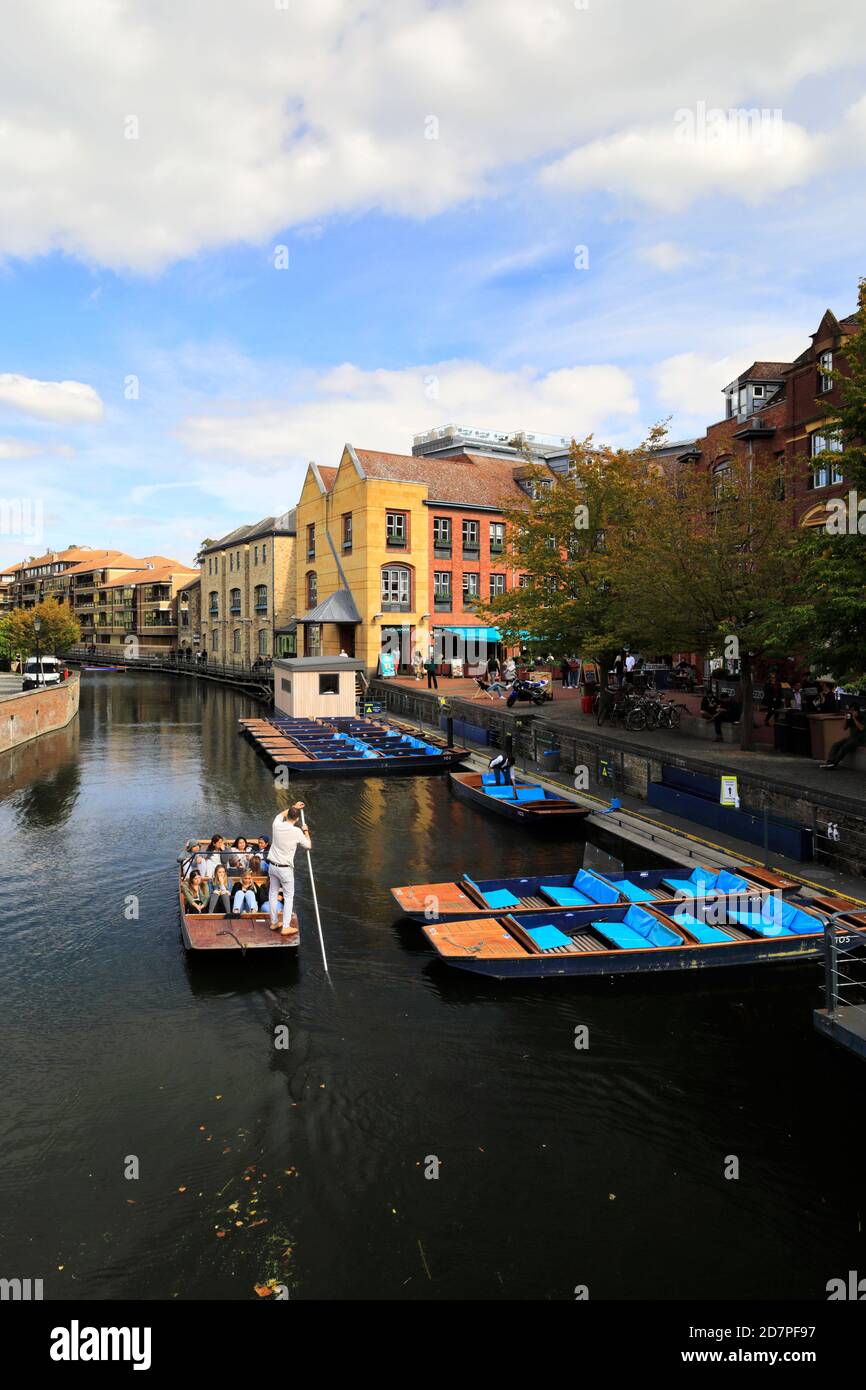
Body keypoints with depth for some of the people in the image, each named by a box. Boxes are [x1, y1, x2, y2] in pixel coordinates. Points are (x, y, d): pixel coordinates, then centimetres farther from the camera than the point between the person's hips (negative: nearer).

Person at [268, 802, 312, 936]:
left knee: (273, 894, 17)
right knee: (288, 896, 7)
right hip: (285, 869, -5)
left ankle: (274, 922, 30)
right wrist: (306, 831, 10)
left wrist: (293, 807, 25)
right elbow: (309, 846, -2)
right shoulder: (297, 832, -18)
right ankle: (286, 927, 5)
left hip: (272, 866, 5)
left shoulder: (277, 825, -7)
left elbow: (280, 815, 19)